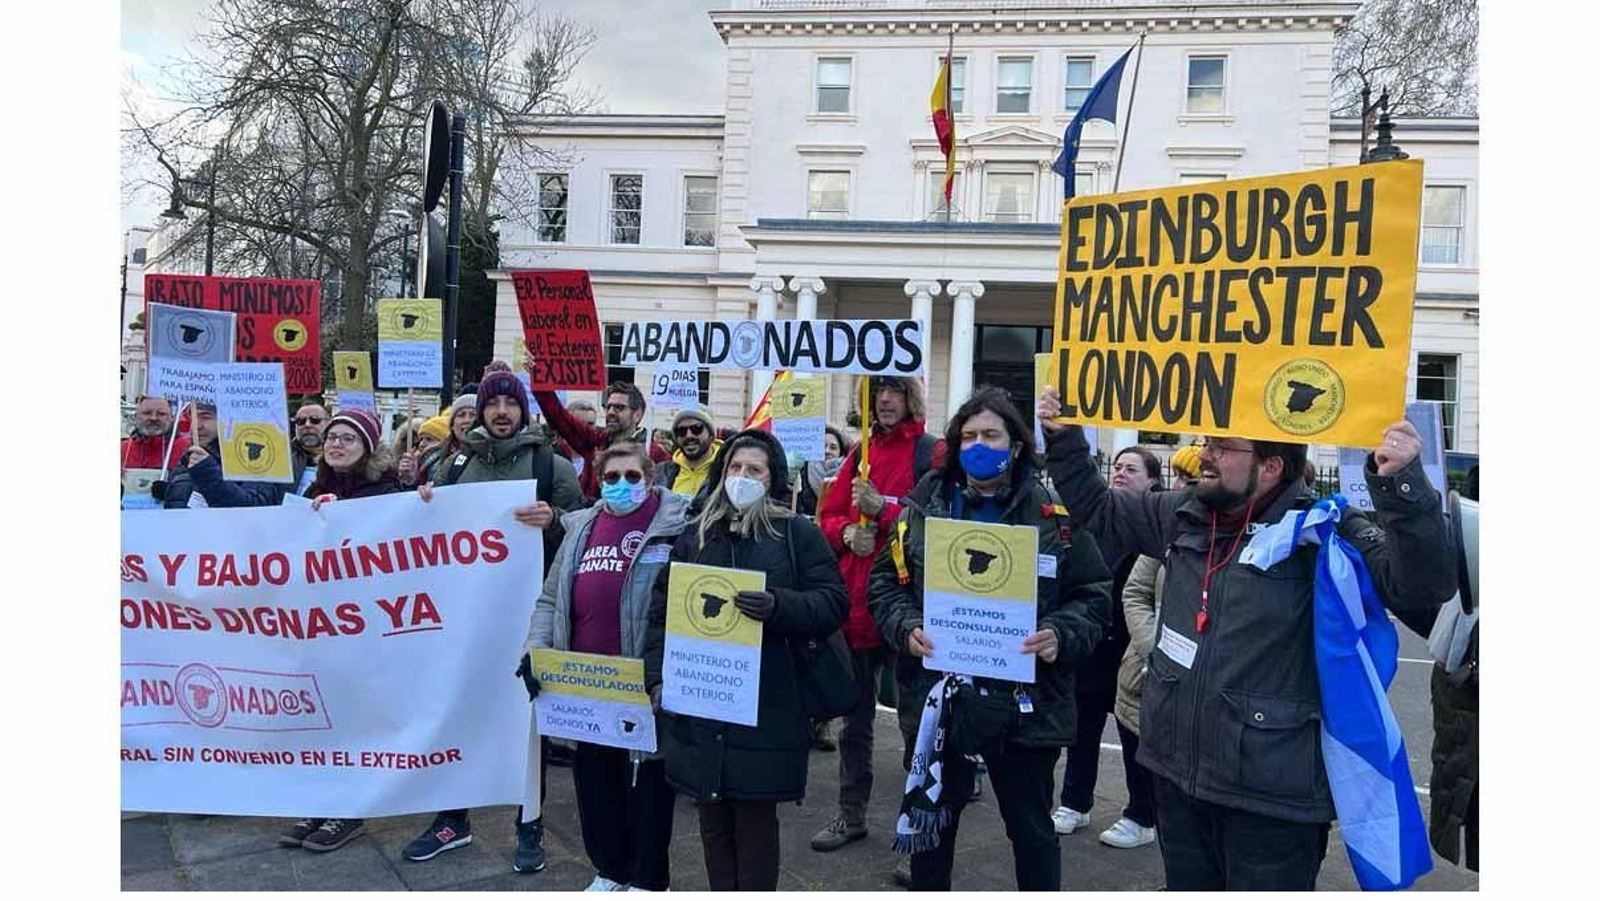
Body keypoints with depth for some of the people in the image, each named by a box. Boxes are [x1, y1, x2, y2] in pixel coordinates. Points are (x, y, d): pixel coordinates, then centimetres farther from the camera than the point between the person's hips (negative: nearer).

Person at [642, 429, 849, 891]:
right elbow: (662, 610, 11)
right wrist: (657, 674, 0)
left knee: (755, 818, 5)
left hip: (766, 709, -3)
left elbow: (834, 603, -6)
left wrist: (778, 606, -23)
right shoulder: (695, 535, 10)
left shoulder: (798, 533, 0)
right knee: (713, 818, 13)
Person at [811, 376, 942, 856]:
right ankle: (852, 815, 31)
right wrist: (848, 532, -7)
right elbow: (828, 516, 13)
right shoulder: (860, 454, 12)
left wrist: (881, 511, -21)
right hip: (854, 603, 6)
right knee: (855, 717, 16)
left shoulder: (932, 454, -4)